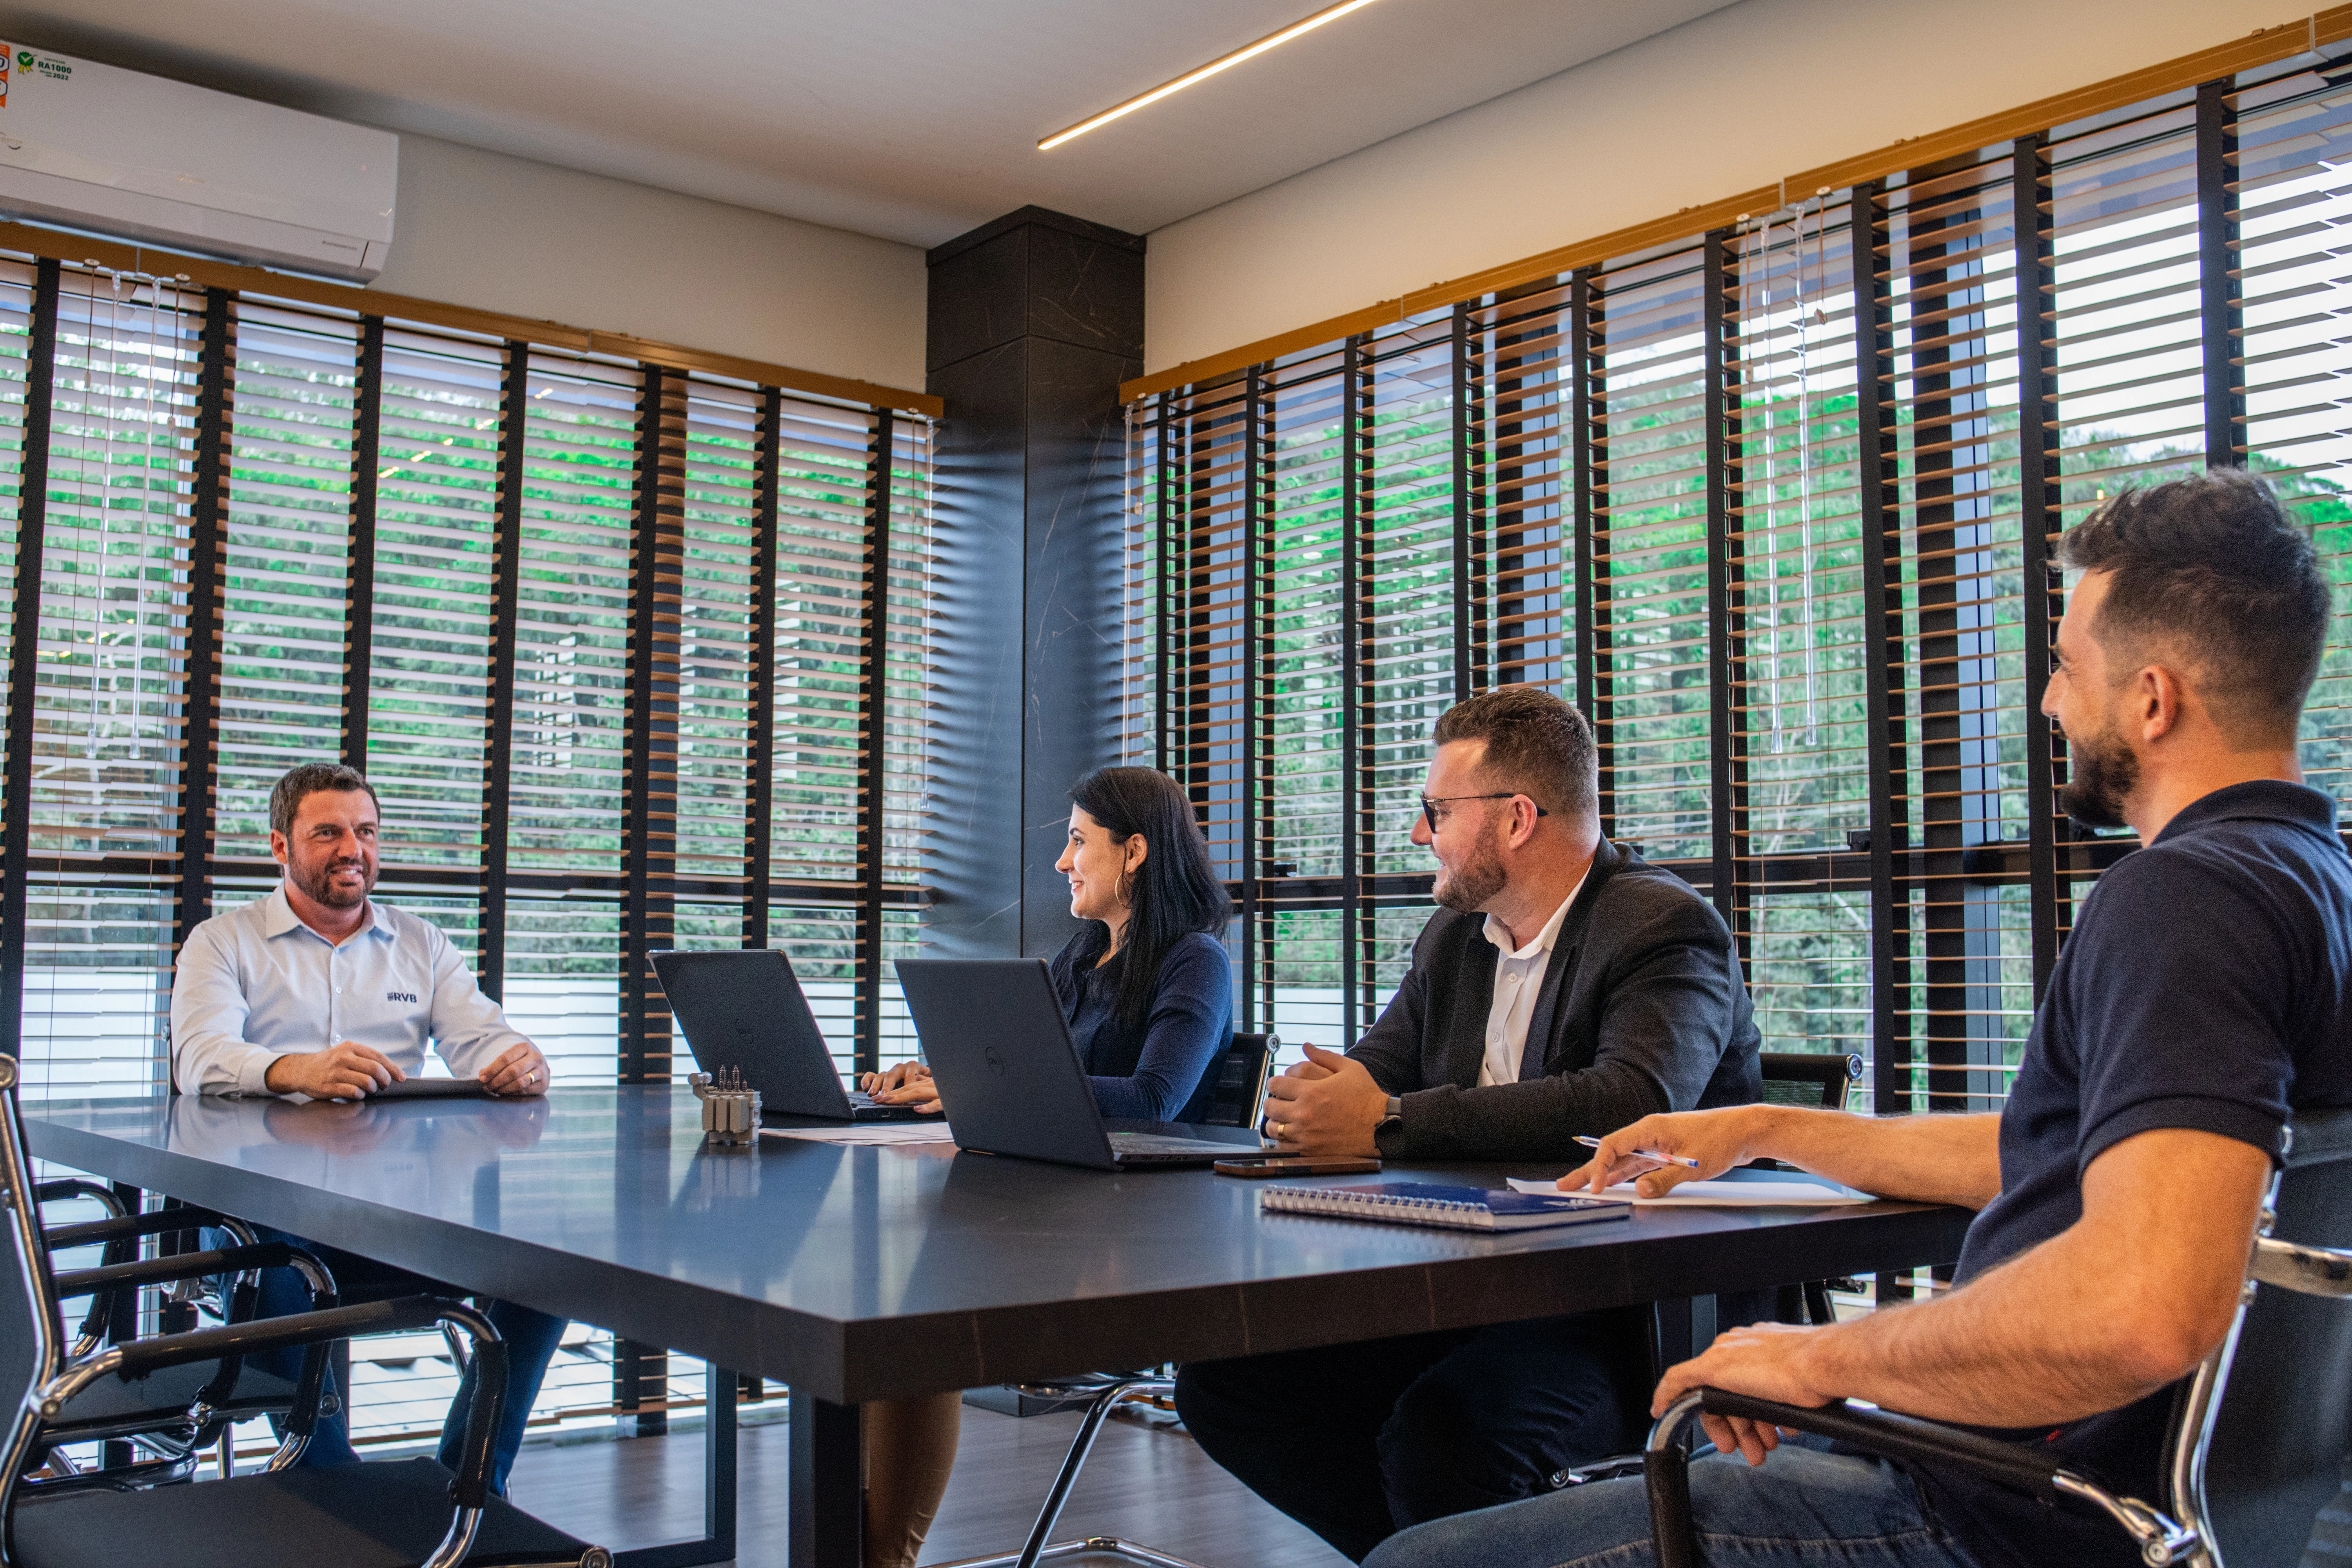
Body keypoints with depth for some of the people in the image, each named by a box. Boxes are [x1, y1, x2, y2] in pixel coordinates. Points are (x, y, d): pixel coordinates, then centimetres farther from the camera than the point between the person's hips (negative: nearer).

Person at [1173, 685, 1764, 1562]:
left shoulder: (1667, 929, -11)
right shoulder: (1455, 937, 15)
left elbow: (1633, 1102, -28)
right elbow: (1374, 1072, 13)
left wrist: (1390, 1124, -29)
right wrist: (1313, 1105, -14)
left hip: (1639, 1312, -8)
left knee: (1440, 1433, -35)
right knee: (1223, 1382, -6)